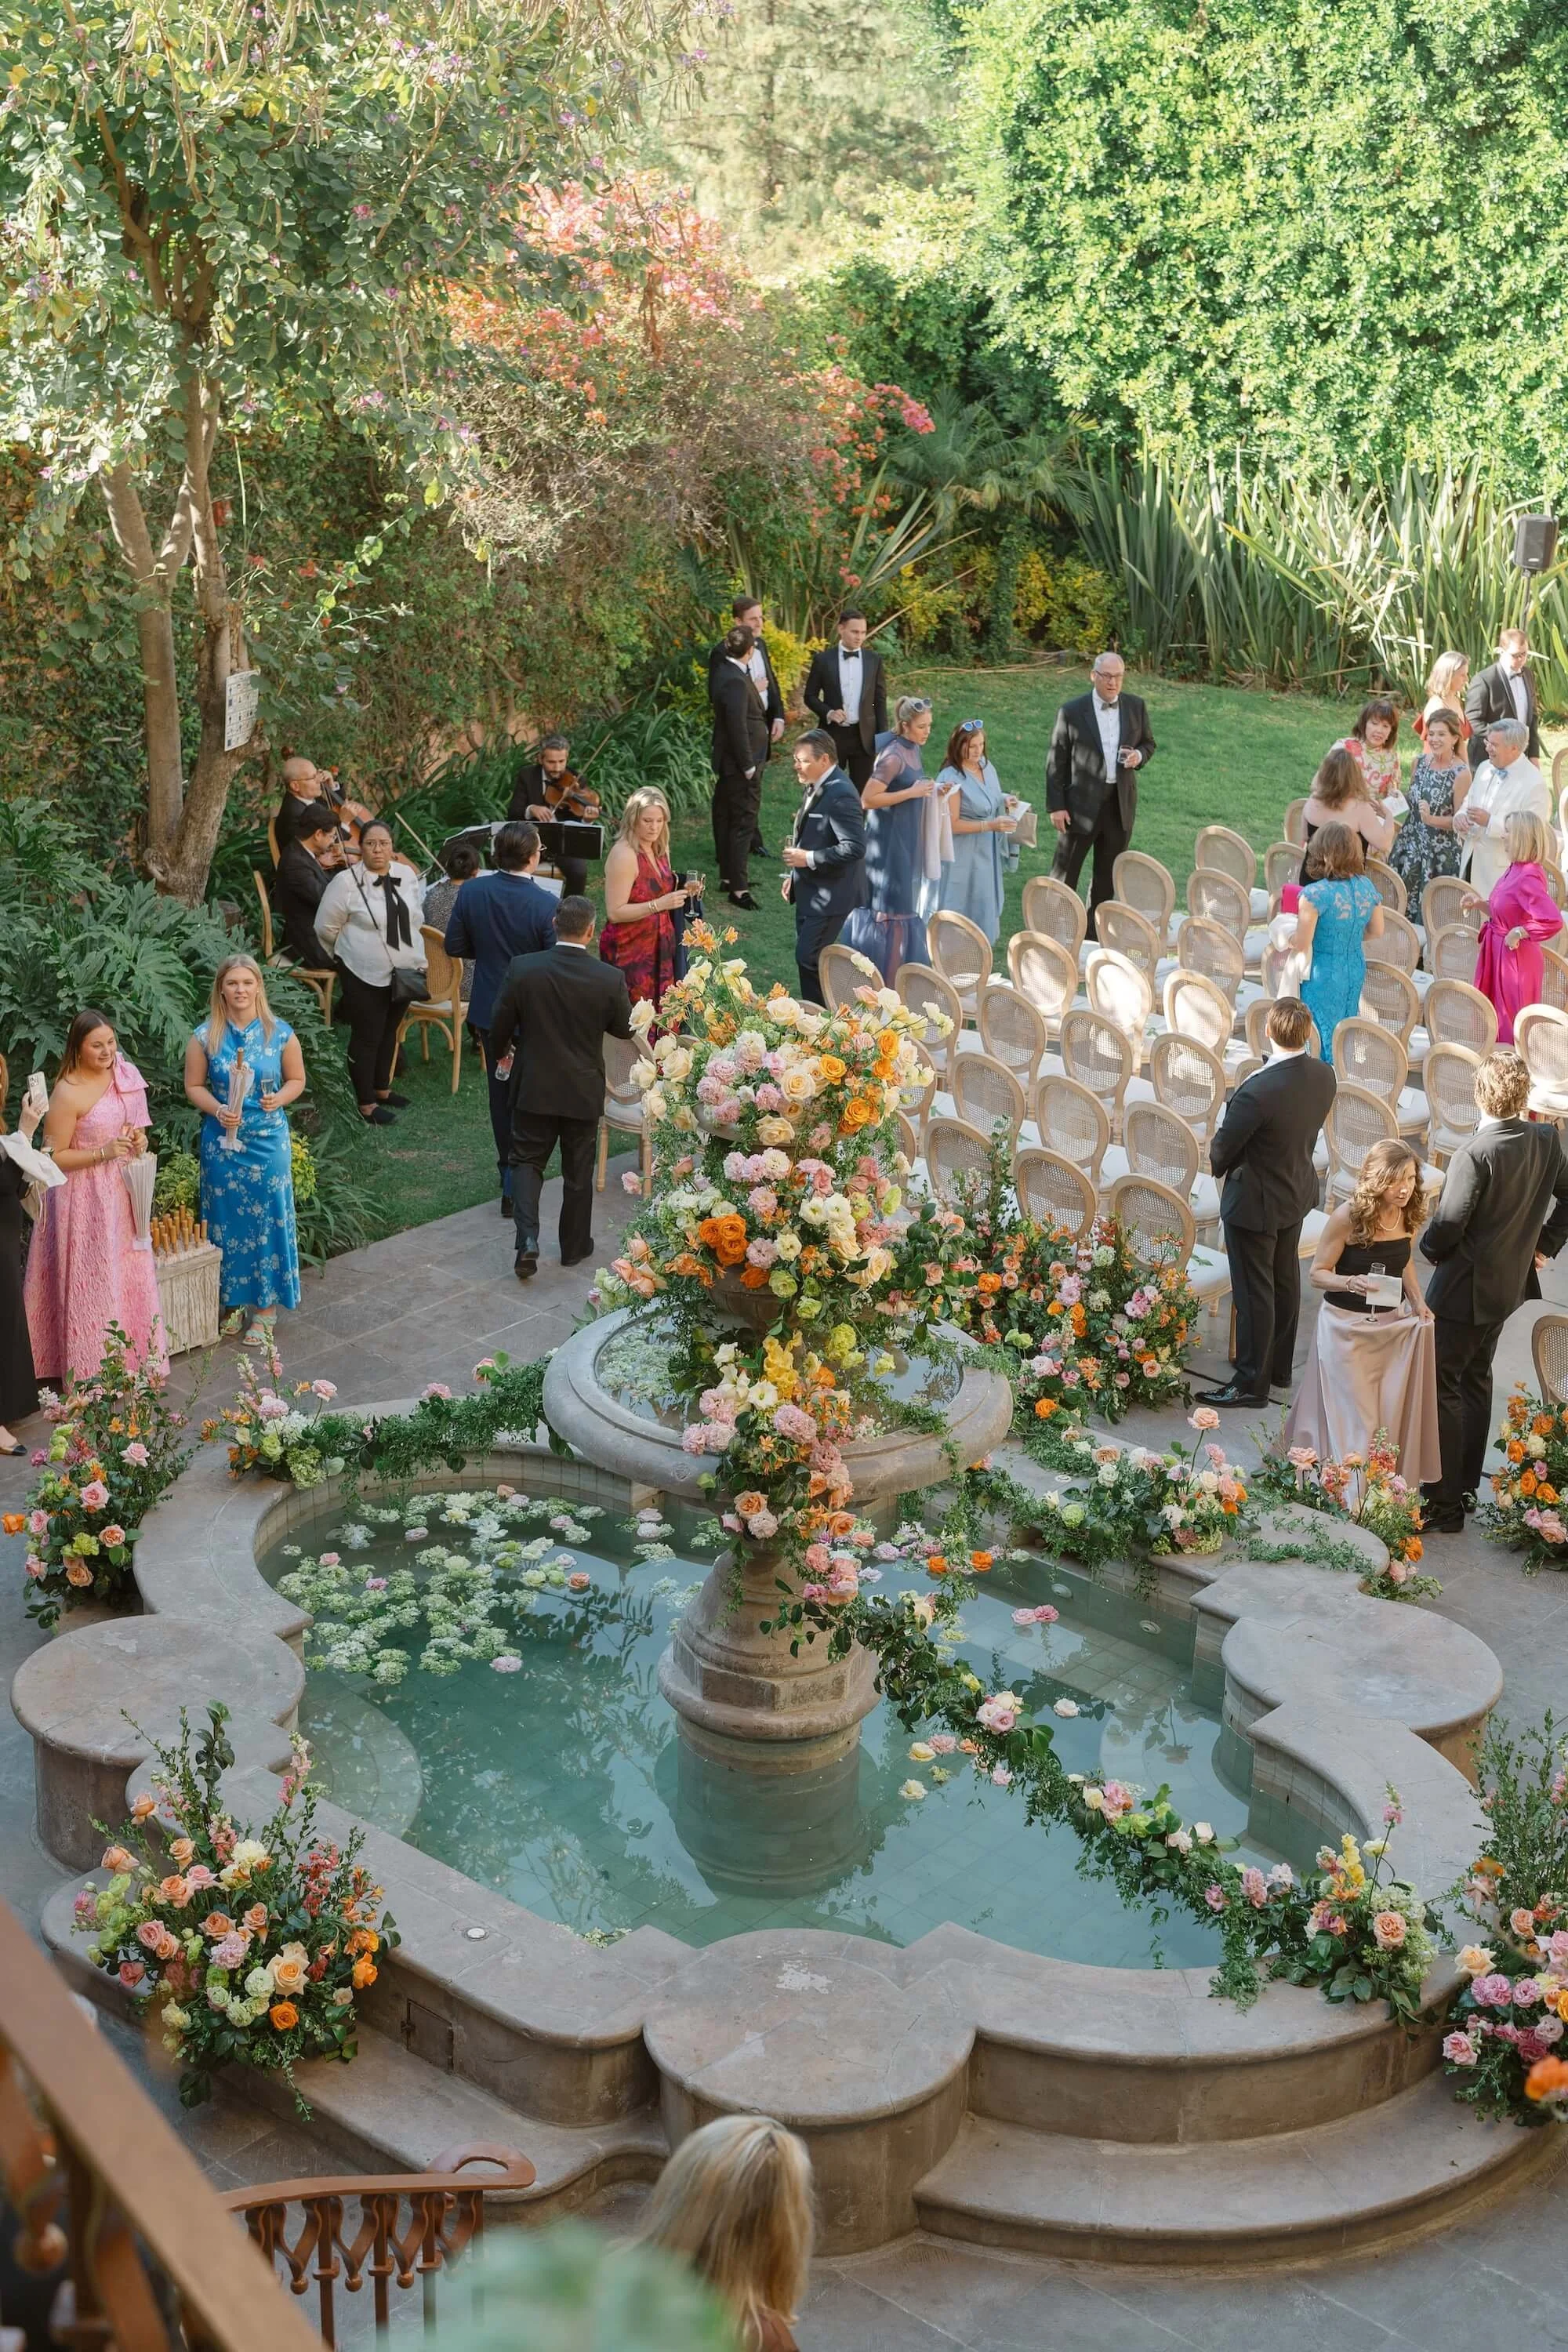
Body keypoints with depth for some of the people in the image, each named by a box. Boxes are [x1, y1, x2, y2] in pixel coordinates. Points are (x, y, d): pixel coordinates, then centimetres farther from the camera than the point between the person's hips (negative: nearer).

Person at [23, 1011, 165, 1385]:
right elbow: (53, 1157, -16)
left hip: (121, 1193, 6)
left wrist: (138, 1141, -3)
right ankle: (93, 1371, 12)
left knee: (128, 1276, 13)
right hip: (85, 1200, -6)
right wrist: (103, 1153, -24)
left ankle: (132, 1357, 26)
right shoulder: (68, 1093, -19)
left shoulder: (124, 1075, 1)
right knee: (92, 1282, 0)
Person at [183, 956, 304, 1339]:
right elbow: (194, 1086, 2)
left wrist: (280, 1099, -15)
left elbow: (297, 1080, 6)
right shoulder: (206, 1036, -3)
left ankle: (265, 1307, 16)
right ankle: (234, 1300, 23)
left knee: (268, 1217, 4)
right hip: (223, 1139, 1)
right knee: (227, 1218, 7)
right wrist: (217, 1110, -16)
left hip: (268, 1139, -1)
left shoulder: (280, 1033, -4)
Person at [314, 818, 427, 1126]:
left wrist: (414, 957, 14)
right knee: (366, 1037, 2)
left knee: (390, 1032, 19)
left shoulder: (407, 875, 2)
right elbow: (326, 927, -6)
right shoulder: (346, 882, -15)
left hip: (404, 971, 6)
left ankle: (381, 1089, 36)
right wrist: (350, 951, 6)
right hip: (365, 975, -6)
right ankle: (365, 1104, 12)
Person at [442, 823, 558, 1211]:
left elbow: (453, 946, -2)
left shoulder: (471, 892, -11)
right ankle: (515, 1185, 9)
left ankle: (509, 1169, 33)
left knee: (500, 1092, 20)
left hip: (488, 1010, 4)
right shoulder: (546, 905, -23)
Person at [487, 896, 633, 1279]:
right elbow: (624, 1029, -1)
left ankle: (528, 1238, -4)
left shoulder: (522, 970, -15)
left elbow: (499, 1026, -7)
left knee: (527, 1161, 14)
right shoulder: (609, 979, -16)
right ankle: (574, 1247, 27)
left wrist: (503, 1053, 14)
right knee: (578, 1171, 15)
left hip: (534, 1087, 0)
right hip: (584, 1090, 0)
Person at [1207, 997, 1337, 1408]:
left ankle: (1252, 1382, 18)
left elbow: (1223, 1148, -21)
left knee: (1254, 1293, 6)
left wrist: (1220, 1165, 2)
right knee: (1285, 1282, 22)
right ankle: (1280, 1366, 38)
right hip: (1297, 1192, 8)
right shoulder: (1324, 1077, -10)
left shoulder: (1257, 1090, -33)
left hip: (1254, 1202, -8)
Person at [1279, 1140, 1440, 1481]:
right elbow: (1318, 1274, -12)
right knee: (1353, 1417, 1)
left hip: (1394, 1323, 5)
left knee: (1392, 1414, 11)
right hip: (1348, 1326, -5)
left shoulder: (1409, 1214, -6)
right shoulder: (1348, 1217, -21)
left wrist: (1418, 1302, -1)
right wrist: (1351, 1283, -32)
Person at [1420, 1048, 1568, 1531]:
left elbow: (1448, 1225, -22)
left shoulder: (1474, 1155, -26)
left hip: (1464, 1288, -8)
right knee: (1476, 1380, 21)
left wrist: (1429, 1248, -2)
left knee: (1441, 1387, 0)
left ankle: (1445, 1504, 2)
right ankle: (1467, 1483, 32)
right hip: (1510, 1284, 8)